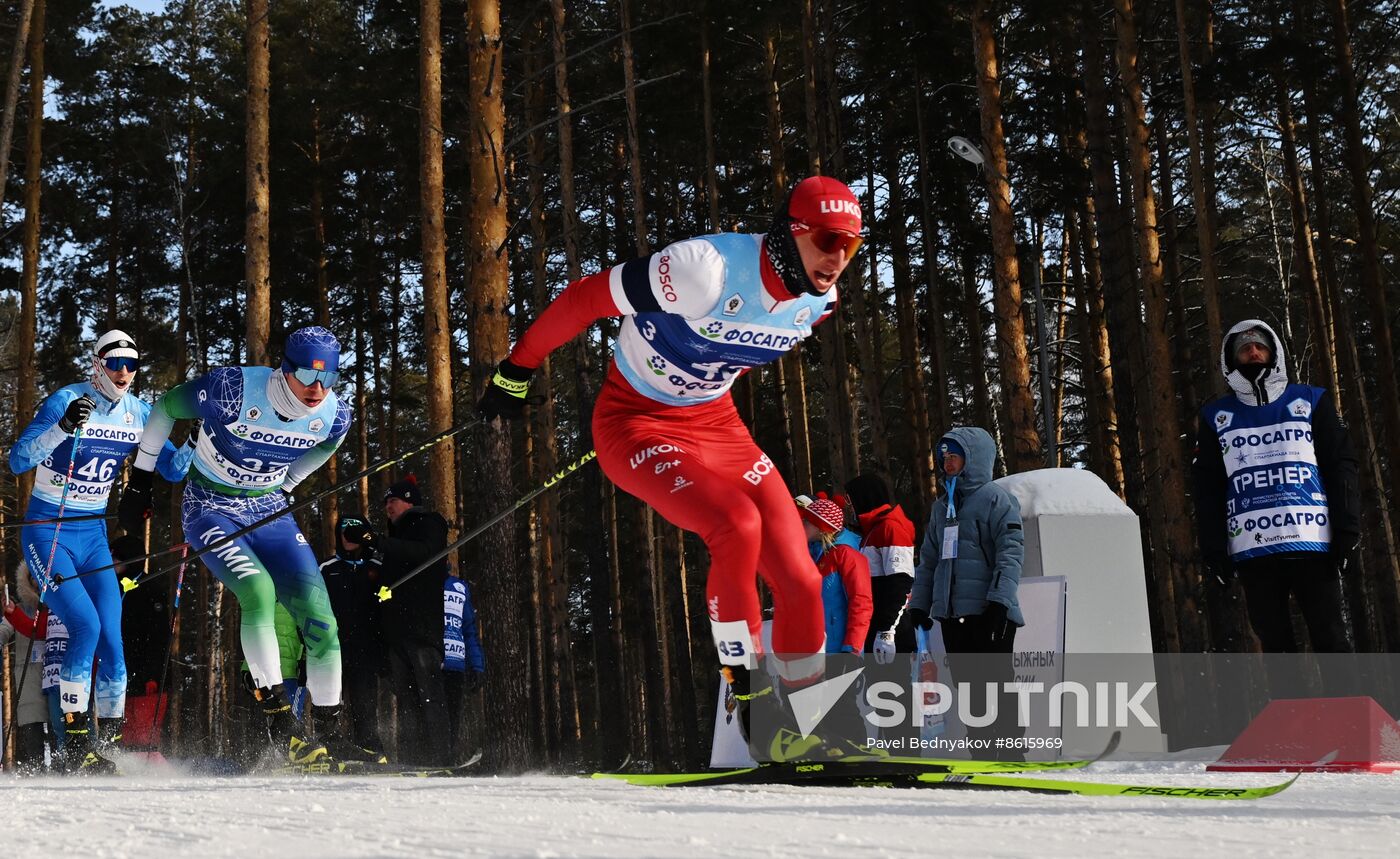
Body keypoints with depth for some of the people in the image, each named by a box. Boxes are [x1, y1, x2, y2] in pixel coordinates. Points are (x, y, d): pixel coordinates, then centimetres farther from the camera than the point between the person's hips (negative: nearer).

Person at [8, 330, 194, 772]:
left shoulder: (139, 413, 1)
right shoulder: (66, 400, -14)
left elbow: (175, 468, 6)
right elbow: (18, 460, -22)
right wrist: (63, 427, -37)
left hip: (93, 536, 5)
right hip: (46, 533, -5)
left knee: (111, 638, -7)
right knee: (86, 624, -21)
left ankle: (110, 740, 5)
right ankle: (76, 738, -11)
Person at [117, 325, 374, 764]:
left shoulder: (334, 416, -12)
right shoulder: (234, 388, -25)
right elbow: (165, 408, -7)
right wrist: (140, 478, 1)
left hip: (269, 512, 4)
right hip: (209, 510, -4)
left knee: (320, 617, -9)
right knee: (258, 590, -30)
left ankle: (329, 734, 3)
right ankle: (280, 721, -23)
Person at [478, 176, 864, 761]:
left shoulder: (819, 301, -7)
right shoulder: (707, 269, -30)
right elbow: (583, 299, -19)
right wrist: (516, 371, -8)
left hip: (716, 424, 6)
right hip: (636, 422, -6)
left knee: (798, 578, -7)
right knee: (737, 525, -31)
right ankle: (747, 688, -12)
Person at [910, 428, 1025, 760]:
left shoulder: (996, 499, -2)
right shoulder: (942, 507, 21)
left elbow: (1011, 553, -11)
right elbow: (928, 559, 24)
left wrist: (1000, 600, -20)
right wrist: (919, 603, 18)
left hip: (988, 611, -7)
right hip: (951, 612, 7)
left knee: (997, 685, -6)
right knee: (968, 687, 8)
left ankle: (1012, 754, -2)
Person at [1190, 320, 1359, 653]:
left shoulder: (1311, 400, 12)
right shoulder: (1215, 416, 14)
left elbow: (1341, 466, 7)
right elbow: (1207, 488, 11)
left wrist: (1347, 529, -4)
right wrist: (1213, 548, 1)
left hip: (1313, 542, -1)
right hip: (1252, 549, 1)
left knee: (1332, 642, -1)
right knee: (1275, 644, 5)